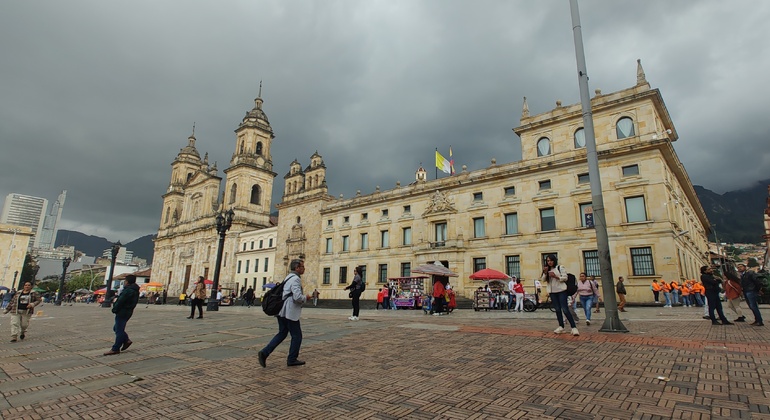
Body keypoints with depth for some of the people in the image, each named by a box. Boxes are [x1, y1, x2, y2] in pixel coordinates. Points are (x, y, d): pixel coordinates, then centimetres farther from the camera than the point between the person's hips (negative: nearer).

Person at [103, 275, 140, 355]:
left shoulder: (128, 290, -20)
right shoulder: (135, 291, 12)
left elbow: (120, 301, -20)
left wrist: (114, 309, -4)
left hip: (122, 313, -10)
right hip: (127, 312, 10)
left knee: (119, 330, -2)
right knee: (117, 328, 21)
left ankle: (115, 349, 4)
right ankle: (127, 340, 19)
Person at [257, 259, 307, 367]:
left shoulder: (289, 277, 16)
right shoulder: (295, 279, -16)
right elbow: (298, 297, -26)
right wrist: (306, 297, -7)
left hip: (282, 311, 9)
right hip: (290, 312, -9)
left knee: (282, 334, 16)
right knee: (297, 336, 5)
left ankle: (264, 353, 7)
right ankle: (292, 359, 14)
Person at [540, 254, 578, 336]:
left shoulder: (560, 268, -1)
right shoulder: (547, 270, 12)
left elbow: (565, 278, -7)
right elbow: (543, 280, 5)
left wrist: (555, 276, -21)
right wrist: (545, 272, -11)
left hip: (561, 291, -5)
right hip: (552, 292, 5)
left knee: (565, 309, -11)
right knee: (557, 309, 8)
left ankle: (574, 327, -8)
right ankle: (561, 327, 13)